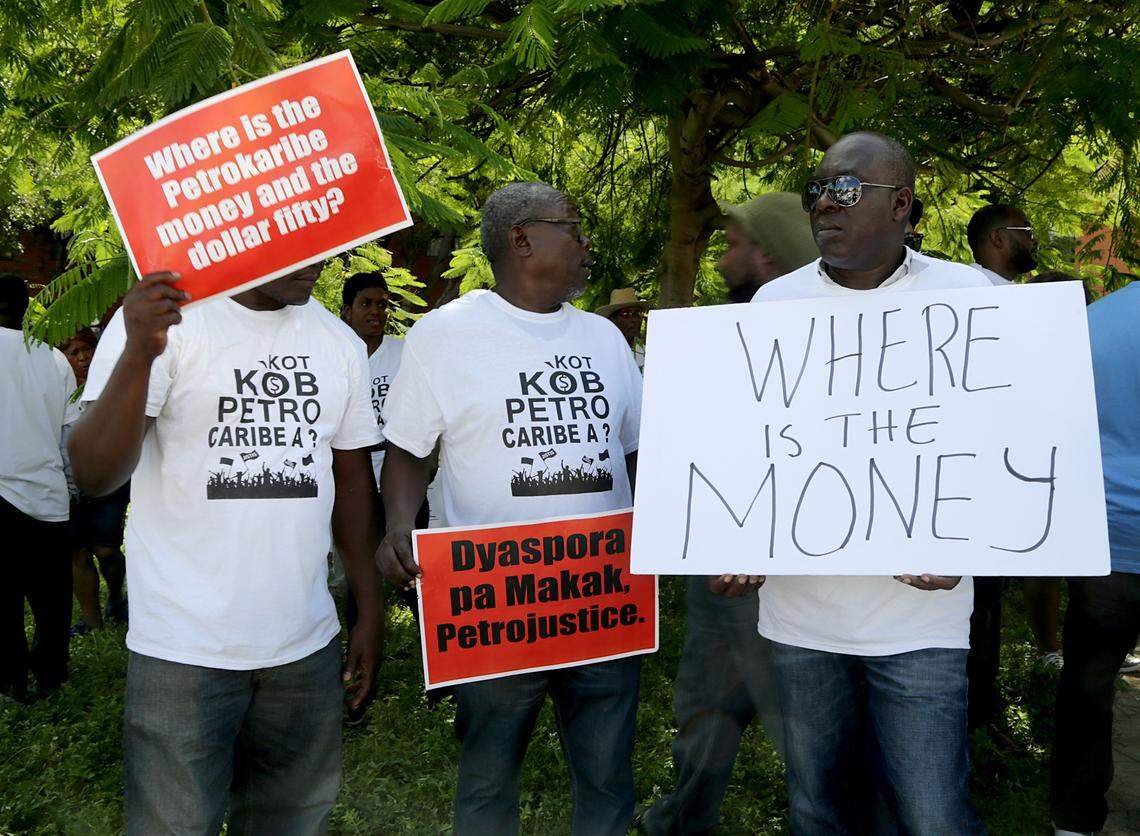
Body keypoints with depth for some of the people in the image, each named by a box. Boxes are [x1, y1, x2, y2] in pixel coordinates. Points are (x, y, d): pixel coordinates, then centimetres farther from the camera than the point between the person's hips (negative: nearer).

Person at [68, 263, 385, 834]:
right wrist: (139, 355, -31)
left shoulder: (339, 342, 7)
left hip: (308, 647, 5)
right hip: (185, 651, -4)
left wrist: (371, 612, 11)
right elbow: (94, 476, -16)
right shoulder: (168, 317, -8)